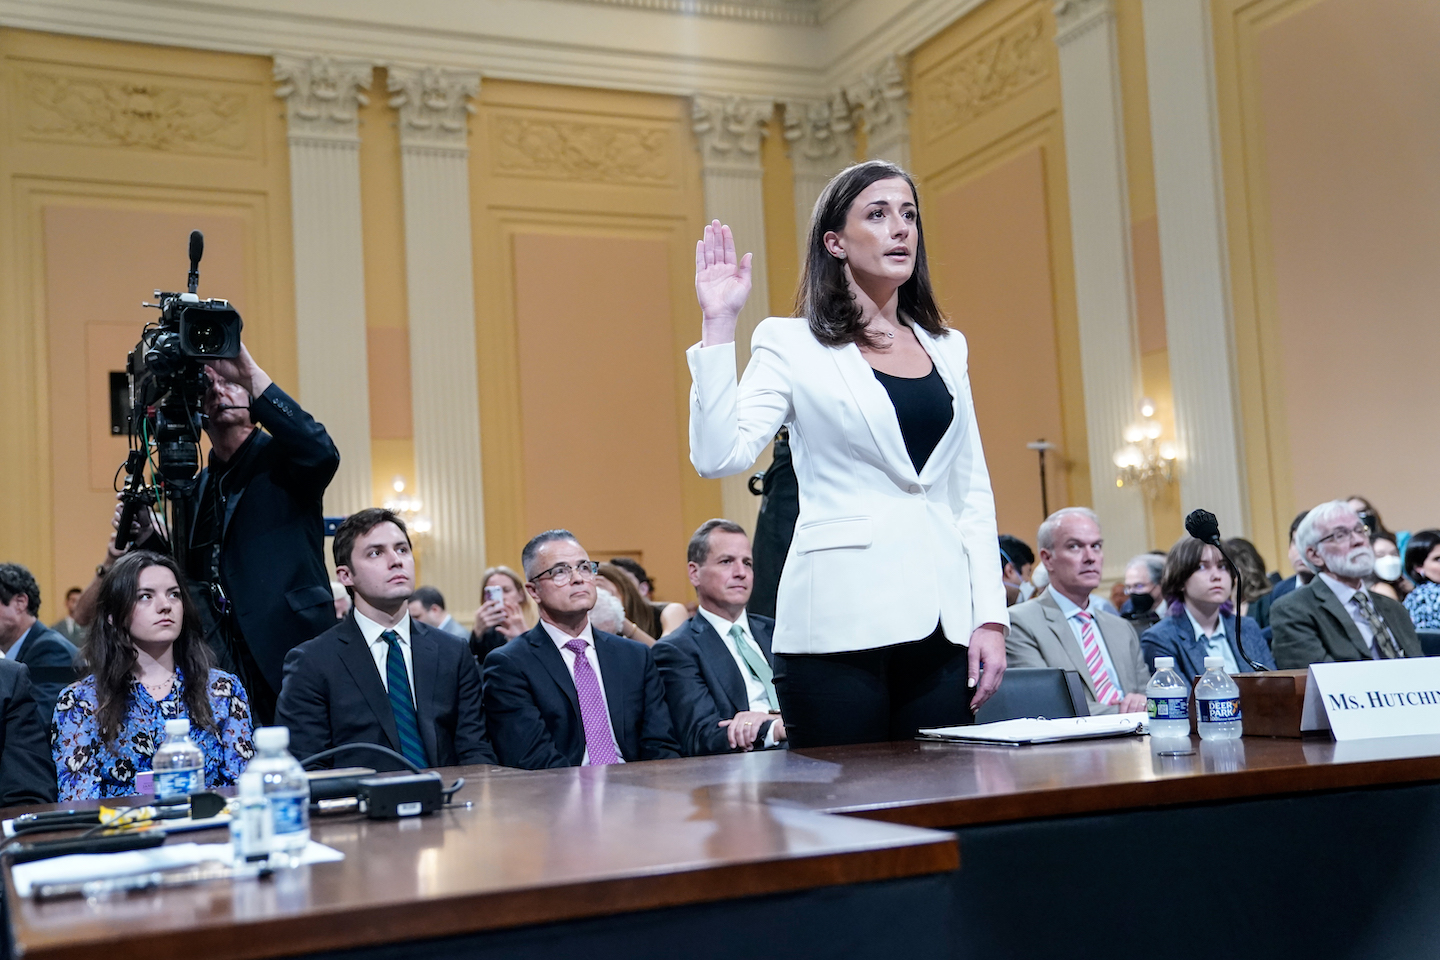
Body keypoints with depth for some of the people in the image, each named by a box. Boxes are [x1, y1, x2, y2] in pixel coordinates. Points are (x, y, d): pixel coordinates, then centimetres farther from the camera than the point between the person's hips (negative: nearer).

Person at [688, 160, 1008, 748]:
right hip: (841, 624, -4)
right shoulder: (791, 345, 1)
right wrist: (718, 326, -16)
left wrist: (990, 616, 6)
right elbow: (718, 456, -13)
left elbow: (973, 492, 14)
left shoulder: (946, 347, 14)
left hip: (942, 623, 5)